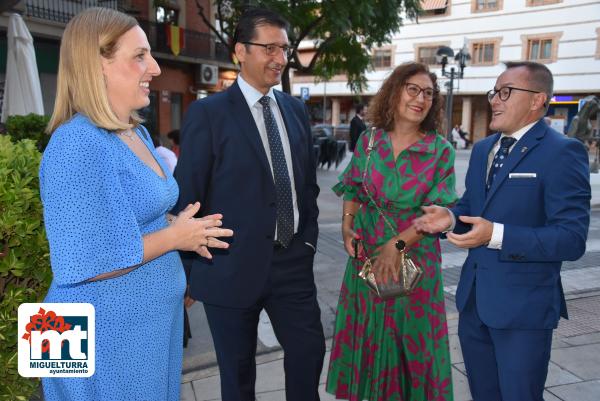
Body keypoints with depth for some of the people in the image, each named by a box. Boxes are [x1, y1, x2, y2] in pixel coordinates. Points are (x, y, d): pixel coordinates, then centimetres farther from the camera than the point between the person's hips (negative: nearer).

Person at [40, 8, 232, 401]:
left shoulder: (138, 134, 5)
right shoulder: (78, 144, -23)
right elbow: (79, 265, -26)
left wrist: (189, 231, 0)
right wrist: (174, 237, -17)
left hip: (155, 317, 8)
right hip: (108, 331, -8)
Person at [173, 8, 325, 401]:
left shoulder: (297, 110, 8)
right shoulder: (207, 113, -9)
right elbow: (186, 195, -8)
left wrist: (309, 238, 8)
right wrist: (191, 266, -5)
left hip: (293, 262, 5)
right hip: (231, 266, -4)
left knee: (310, 352, 14)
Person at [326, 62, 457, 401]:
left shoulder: (441, 150, -7)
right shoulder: (369, 140, 0)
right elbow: (353, 191, 8)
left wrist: (398, 244, -20)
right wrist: (347, 226, -8)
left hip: (415, 256, -2)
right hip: (366, 254, 2)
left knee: (411, 338, 10)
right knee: (367, 334, 14)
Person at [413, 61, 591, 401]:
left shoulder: (562, 152, -15)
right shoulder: (483, 148, 9)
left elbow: (572, 238, -21)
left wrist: (497, 235, -31)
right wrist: (450, 218, -6)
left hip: (523, 304, -7)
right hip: (473, 297, 7)